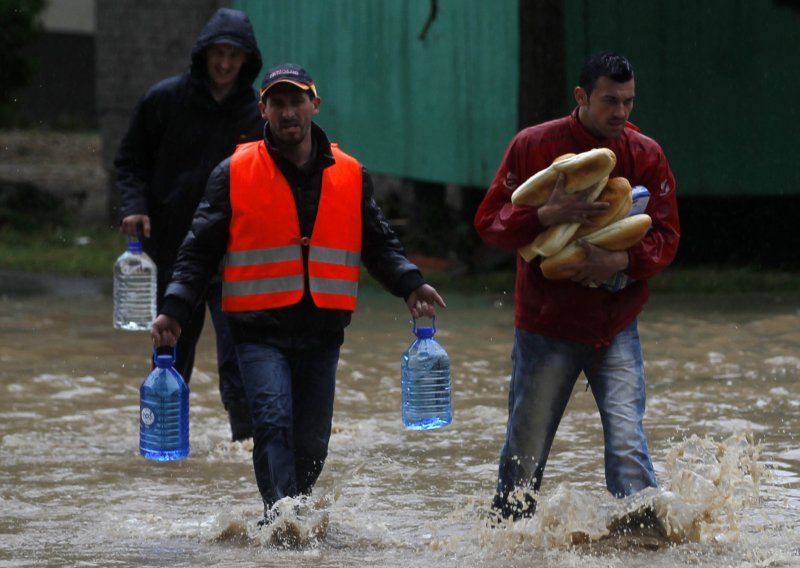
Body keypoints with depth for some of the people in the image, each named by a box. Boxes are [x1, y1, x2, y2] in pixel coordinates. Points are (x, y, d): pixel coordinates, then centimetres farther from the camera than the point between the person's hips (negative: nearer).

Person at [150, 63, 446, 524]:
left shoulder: (350, 175, 9)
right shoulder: (235, 174, 2)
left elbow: (379, 245, 15)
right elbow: (200, 251, 5)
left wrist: (410, 285, -3)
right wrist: (175, 310, -6)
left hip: (322, 331, 3)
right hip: (260, 330, -3)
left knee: (312, 445, 5)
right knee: (274, 422, -22)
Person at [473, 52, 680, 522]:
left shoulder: (646, 155, 1)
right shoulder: (533, 146, -3)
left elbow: (666, 237, 1)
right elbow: (489, 222, -4)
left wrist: (622, 262, -19)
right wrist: (546, 215, -22)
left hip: (616, 328, 1)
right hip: (546, 326, -1)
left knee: (627, 443, -12)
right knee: (525, 450, 5)